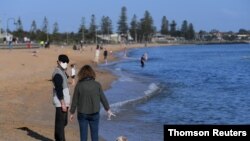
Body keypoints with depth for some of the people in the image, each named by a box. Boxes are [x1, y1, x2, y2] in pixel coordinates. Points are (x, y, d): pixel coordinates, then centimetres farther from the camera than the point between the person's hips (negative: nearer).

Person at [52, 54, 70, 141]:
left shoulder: (62, 72, 16)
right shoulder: (58, 73, -16)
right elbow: (59, 90, -21)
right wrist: (63, 103, -23)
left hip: (64, 101, 10)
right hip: (61, 102, -10)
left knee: (64, 122, 16)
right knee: (61, 122, -7)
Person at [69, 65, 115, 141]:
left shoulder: (79, 85, -10)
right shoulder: (97, 85, -6)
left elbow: (75, 100, -5)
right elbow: (103, 98, 2)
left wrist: (72, 113, 8)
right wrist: (108, 110, 15)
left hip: (82, 114, -1)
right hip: (94, 114, 1)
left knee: (83, 134, 9)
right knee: (94, 134, 11)